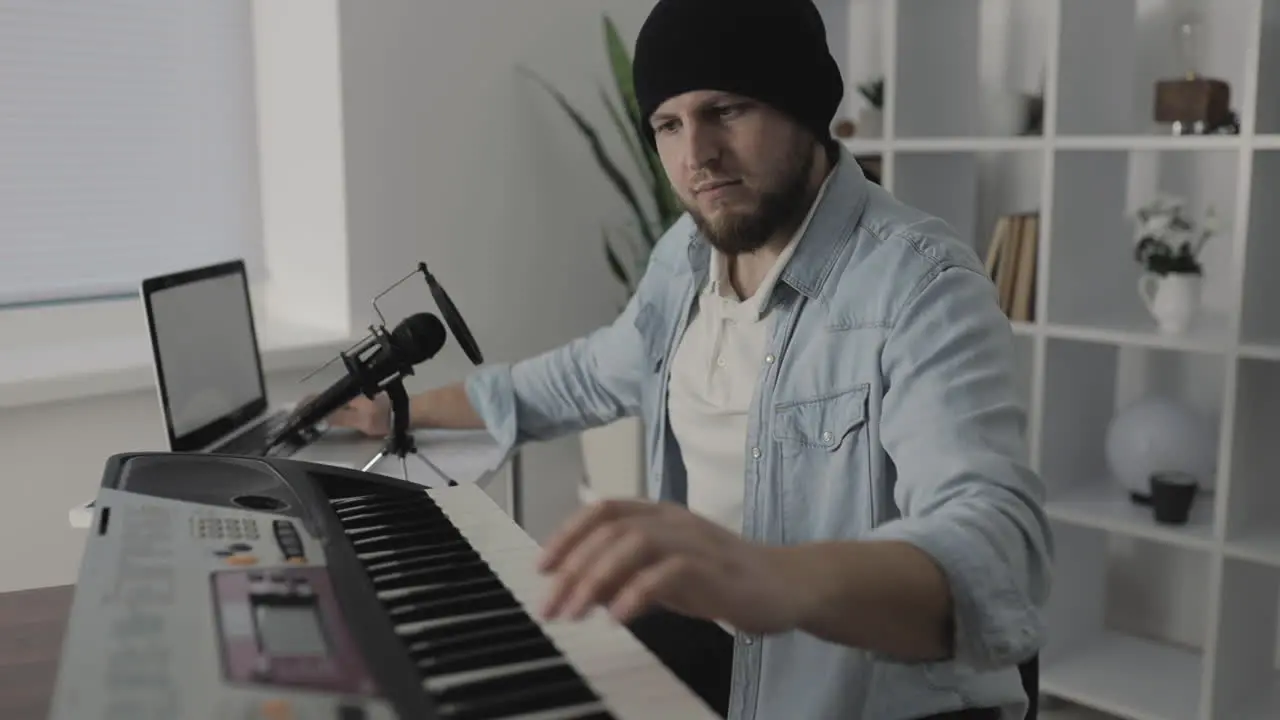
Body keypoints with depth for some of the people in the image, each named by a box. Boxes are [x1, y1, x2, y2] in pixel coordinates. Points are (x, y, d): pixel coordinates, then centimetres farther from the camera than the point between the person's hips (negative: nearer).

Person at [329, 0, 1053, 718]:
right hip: (711, 638, 7)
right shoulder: (688, 257, 3)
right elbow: (594, 372, 21)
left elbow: (1000, 550, -35)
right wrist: (407, 411, 28)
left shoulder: (925, 288, -21)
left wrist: (782, 580, -54)